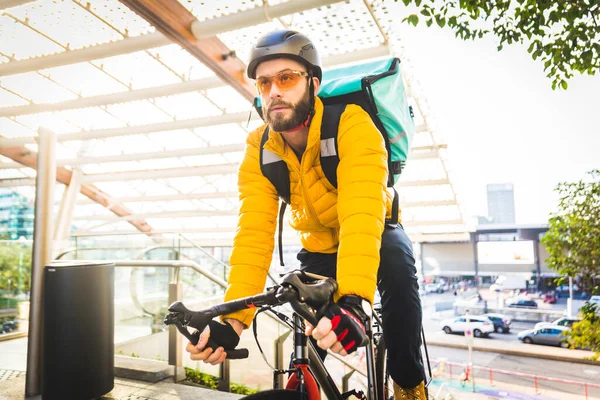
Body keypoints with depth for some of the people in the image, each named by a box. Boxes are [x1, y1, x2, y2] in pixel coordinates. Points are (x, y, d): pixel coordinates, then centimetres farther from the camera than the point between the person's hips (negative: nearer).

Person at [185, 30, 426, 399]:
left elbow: (362, 216, -44)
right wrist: (233, 319, -37)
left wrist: (352, 302, -57)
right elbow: (254, 235, -26)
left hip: (375, 233, -3)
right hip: (319, 245, 3)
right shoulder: (260, 150, -19)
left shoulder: (351, 124, -31)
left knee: (396, 259, -34)